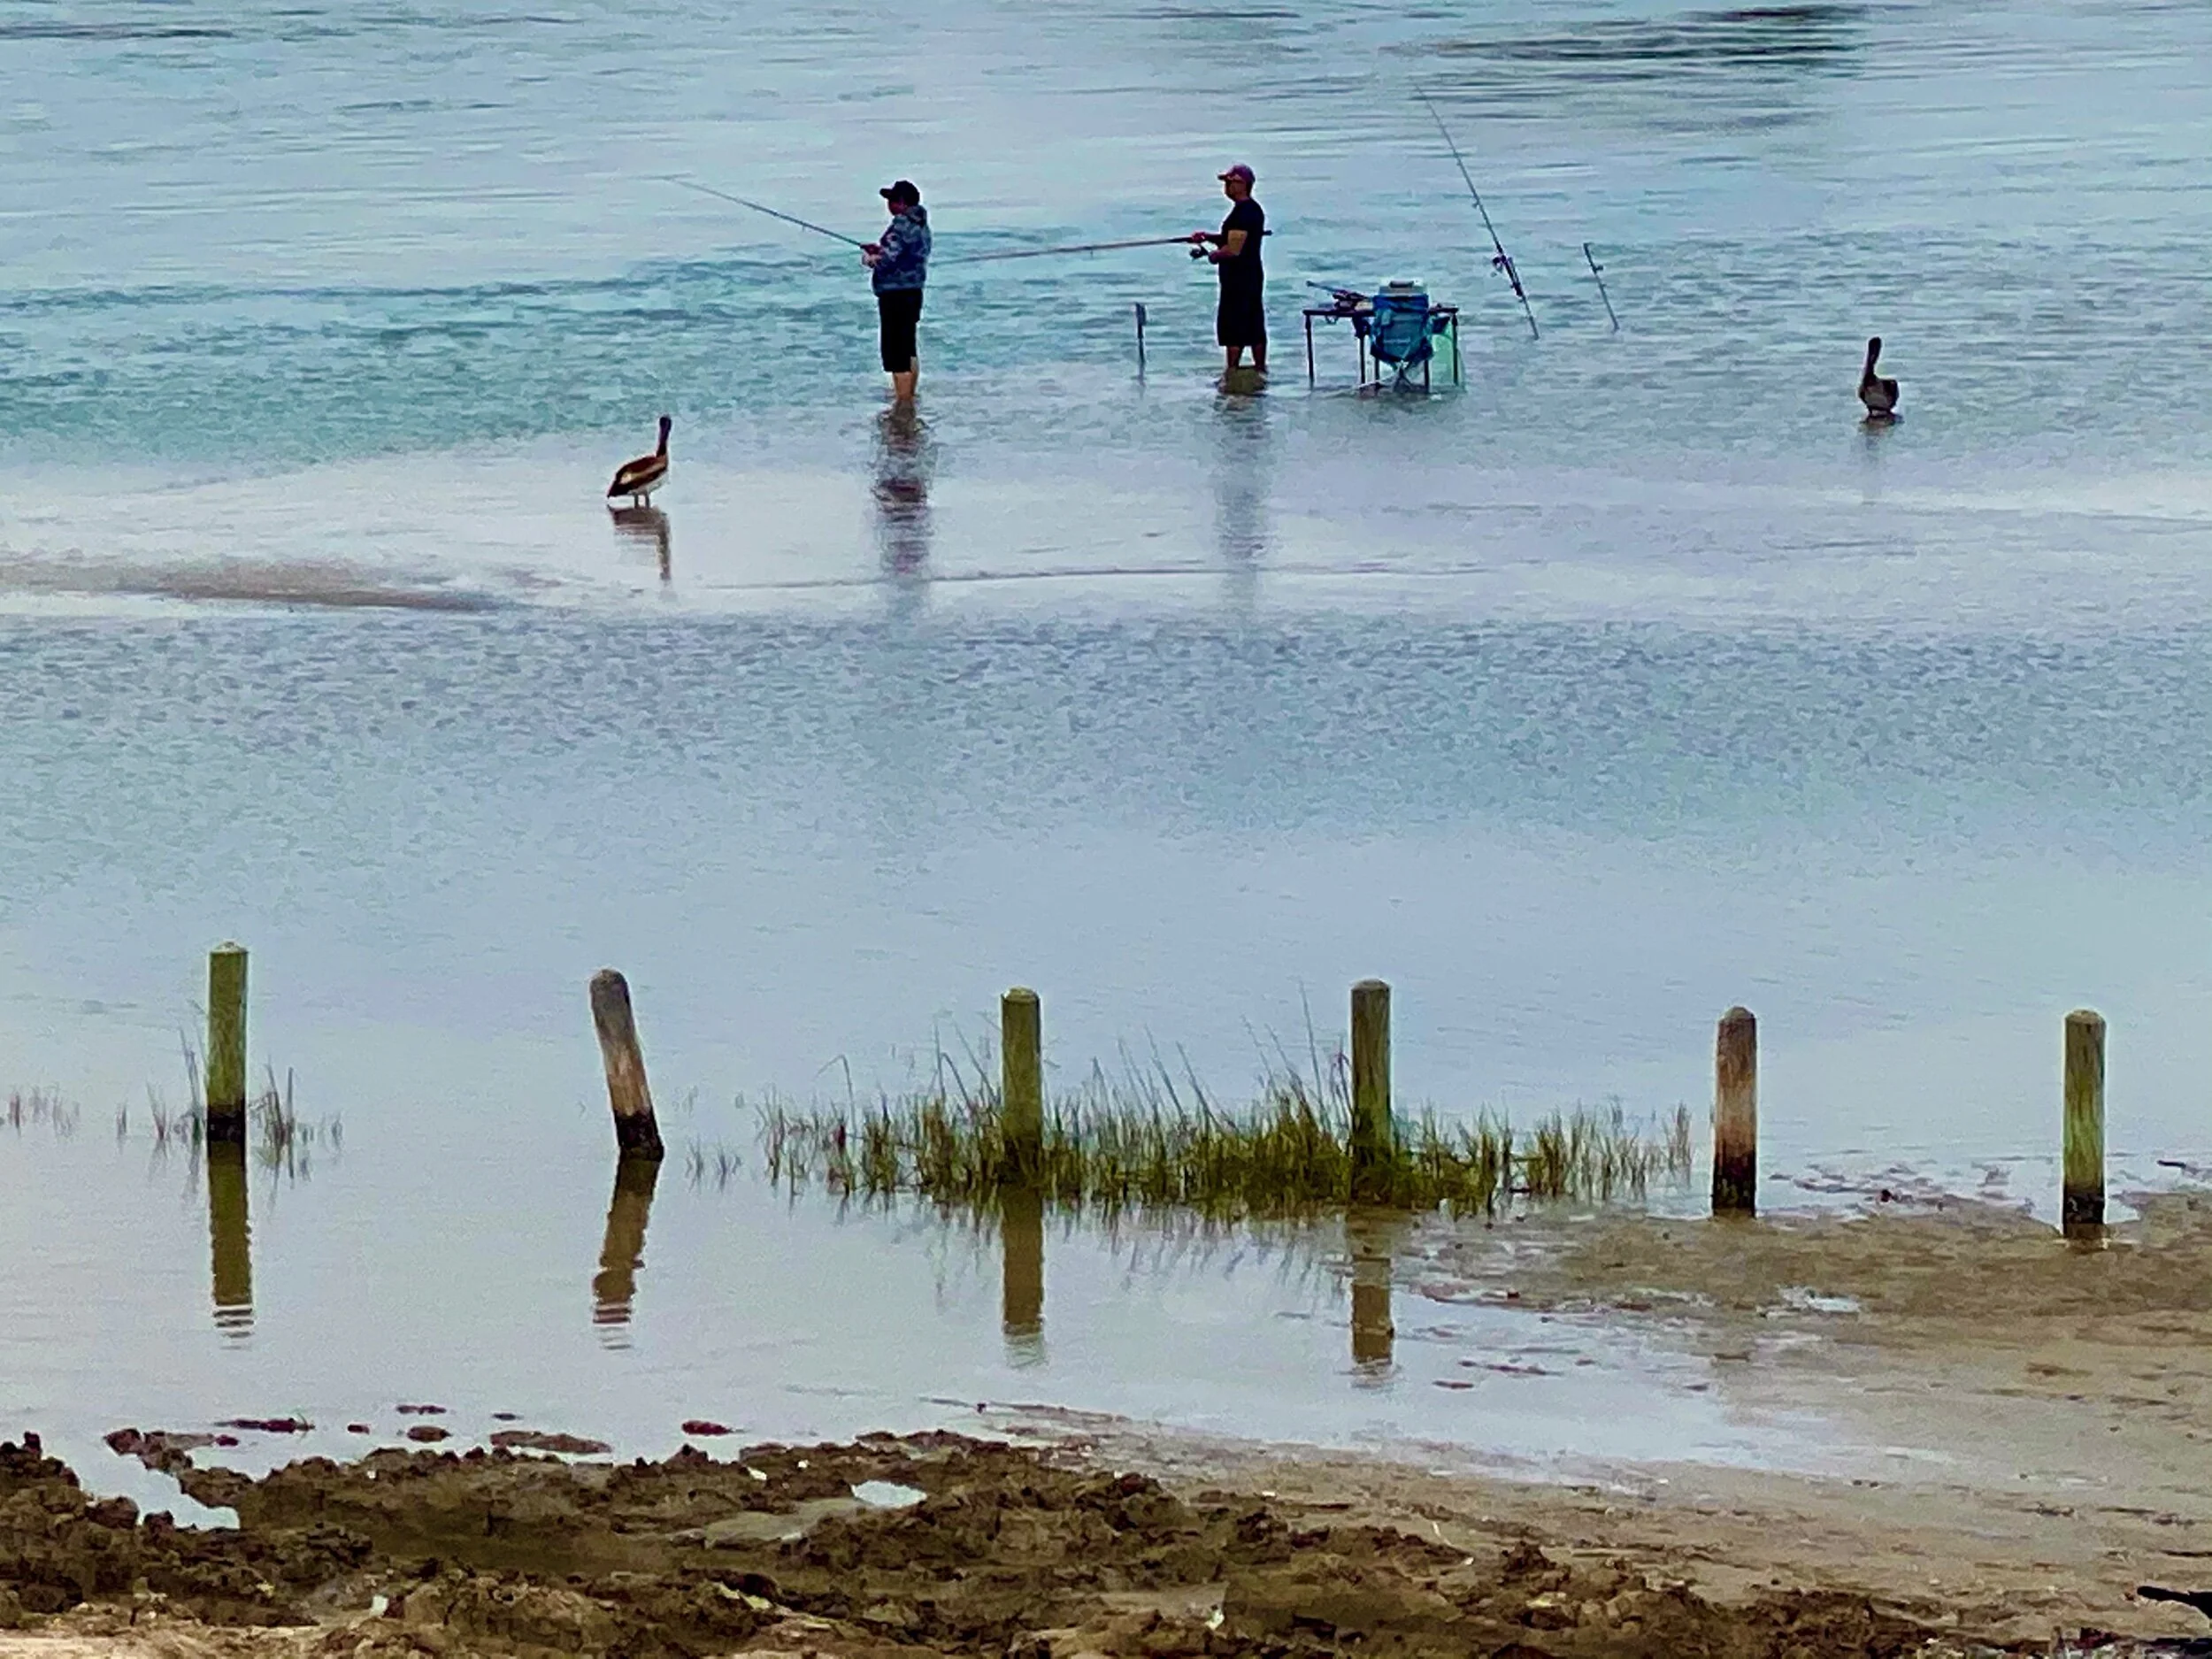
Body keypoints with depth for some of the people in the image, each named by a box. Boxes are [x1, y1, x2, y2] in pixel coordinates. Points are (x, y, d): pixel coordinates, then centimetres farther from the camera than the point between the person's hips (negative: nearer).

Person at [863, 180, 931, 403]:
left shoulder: (902, 225, -19)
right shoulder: (921, 225, 11)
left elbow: (885, 261, -23)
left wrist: (868, 258, -2)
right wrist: (879, 249, 19)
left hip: (895, 295, -10)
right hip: (913, 292, 10)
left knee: (896, 353, -6)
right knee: (909, 350, 23)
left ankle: (903, 403, -5)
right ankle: (909, 395, 36)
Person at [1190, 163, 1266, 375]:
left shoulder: (1241, 213, -19)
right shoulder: (1254, 209, 14)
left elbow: (1233, 249, -24)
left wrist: (1211, 254, -7)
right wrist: (1208, 237, 11)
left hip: (1237, 280, -10)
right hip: (1253, 276, 10)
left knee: (1232, 327, -6)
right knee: (1255, 325, 14)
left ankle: (1232, 370, -5)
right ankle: (1260, 368, 19)